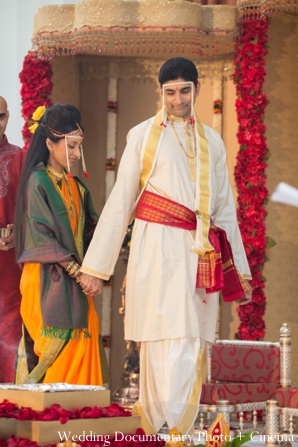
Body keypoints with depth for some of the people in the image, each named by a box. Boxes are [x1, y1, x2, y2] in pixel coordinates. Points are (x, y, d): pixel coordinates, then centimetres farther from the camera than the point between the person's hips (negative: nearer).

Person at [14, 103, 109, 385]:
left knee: (80, 348, -1)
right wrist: (75, 270, -17)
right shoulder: (38, 182, -5)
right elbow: (41, 235, -12)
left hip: (74, 283, 6)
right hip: (47, 280, -6)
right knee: (54, 347, -11)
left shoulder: (76, 188, 16)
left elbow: (89, 231, 14)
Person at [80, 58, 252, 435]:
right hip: (156, 249, -3)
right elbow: (119, 203, 4)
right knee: (163, 344, -10)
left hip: (200, 256, 3)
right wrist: (96, 266, 1)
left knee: (191, 349, 0)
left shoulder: (211, 142, 17)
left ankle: (180, 435, 6)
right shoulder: (143, 135, 6)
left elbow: (225, 208, 20)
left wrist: (240, 269, 17)